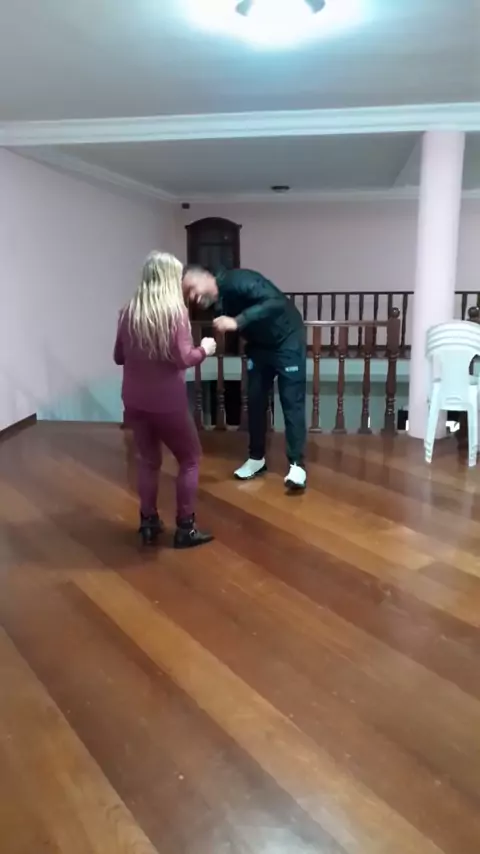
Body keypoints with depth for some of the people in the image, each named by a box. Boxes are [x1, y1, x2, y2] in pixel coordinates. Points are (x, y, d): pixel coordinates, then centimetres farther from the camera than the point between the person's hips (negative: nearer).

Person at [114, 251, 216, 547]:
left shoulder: (129, 311, 3)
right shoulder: (175, 310, -13)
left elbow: (119, 357, 10)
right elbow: (183, 359, -18)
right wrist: (204, 350, 0)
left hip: (134, 401, 5)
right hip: (167, 402, -5)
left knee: (148, 461, 19)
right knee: (190, 459, 12)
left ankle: (149, 524, 26)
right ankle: (185, 528, 14)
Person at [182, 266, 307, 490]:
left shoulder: (237, 281, -26)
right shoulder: (219, 303, -3)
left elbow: (276, 302, -39)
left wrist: (237, 321, -44)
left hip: (287, 341, -7)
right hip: (260, 346, 8)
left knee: (291, 402, -9)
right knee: (255, 400, 7)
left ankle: (297, 464, -5)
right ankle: (257, 458, 20)